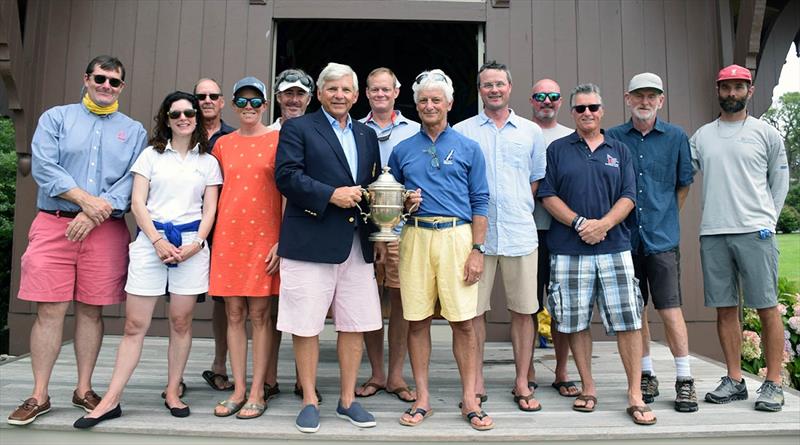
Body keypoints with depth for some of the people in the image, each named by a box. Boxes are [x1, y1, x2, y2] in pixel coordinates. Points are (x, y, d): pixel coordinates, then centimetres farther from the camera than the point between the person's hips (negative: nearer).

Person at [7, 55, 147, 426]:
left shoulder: (134, 131, 12)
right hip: (53, 225, 0)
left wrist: (96, 215, -12)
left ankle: (83, 389, 18)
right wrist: (85, 199, -14)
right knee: (49, 310, 0)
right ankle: (39, 396, 11)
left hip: (106, 230, 1)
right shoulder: (56, 118, 11)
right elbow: (43, 167, -3)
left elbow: (132, 182, -1)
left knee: (91, 311, 6)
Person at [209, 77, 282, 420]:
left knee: (260, 314, 0)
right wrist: (212, 236, 8)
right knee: (234, 313, 6)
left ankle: (257, 392, 10)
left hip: (265, 235, -3)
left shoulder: (278, 141, 2)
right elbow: (216, 192, 16)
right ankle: (238, 389, 16)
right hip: (228, 234, 3)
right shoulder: (223, 144, 12)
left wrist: (282, 240, -8)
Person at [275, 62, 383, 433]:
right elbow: (286, 176, -9)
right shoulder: (297, 128, 3)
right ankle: (309, 401, 19)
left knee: (355, 325, 9)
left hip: (357, 244, 5)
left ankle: (348, 399, 24)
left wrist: (379, 235, 12)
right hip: (310, 243, -4)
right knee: (306, 326, 2)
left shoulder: (367, 135, 18)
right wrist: (331, 195, -17)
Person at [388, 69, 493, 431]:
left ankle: (469, 400, 12)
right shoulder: (402, 150, 13)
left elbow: (479, 202, 4)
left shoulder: (468, 148, 8)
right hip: (416, 236, 2)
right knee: (417, 320, 4)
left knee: (463, 321, -1)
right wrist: (403, 204, -4)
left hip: (457, 236, -1)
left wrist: (477, 250, -4)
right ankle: (422, 398, 17)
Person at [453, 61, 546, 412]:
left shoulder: (531, 132, 11)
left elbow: (537, 180, 18)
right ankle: (476, 383, 17)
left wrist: (518, 209, 7)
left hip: (520, 233, 2)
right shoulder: (461, 132, 6)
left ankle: (522, 382, 19)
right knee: (474, 310, 3)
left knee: (522, 310, 6)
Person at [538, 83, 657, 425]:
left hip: (614, 247, 1)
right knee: (575, 321, 4)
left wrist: (603, 224, -12)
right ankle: (588, 388, 19)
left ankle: (635, 396, 7)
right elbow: (547, 196, 1)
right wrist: (580, 223, -11)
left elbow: (628, 197, 5)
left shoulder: (619, 151, 14)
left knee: (628, 320, -2)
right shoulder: (557, 150, 8)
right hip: (569, 250, -1)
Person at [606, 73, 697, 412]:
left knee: (670, 309, -3)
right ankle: (646, 377, 22)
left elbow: (683, 185, 12)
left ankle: (684, 381, 10)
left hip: (662, 237, -1)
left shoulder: (676, 137, 4)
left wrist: (665, 218, 11)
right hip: (624, 237, 1)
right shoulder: (612, 138, 4)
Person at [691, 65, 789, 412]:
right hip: (712, 234, 2)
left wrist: (768, 218, 3)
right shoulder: (702, 135, 12)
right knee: (725, 308, 7)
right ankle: (734, 380, 16)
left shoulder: (766, 133, 7)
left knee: (767, 307, 0)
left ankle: (773, 383, 10)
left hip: (755, 232, -2)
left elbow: (780, 179, 11)